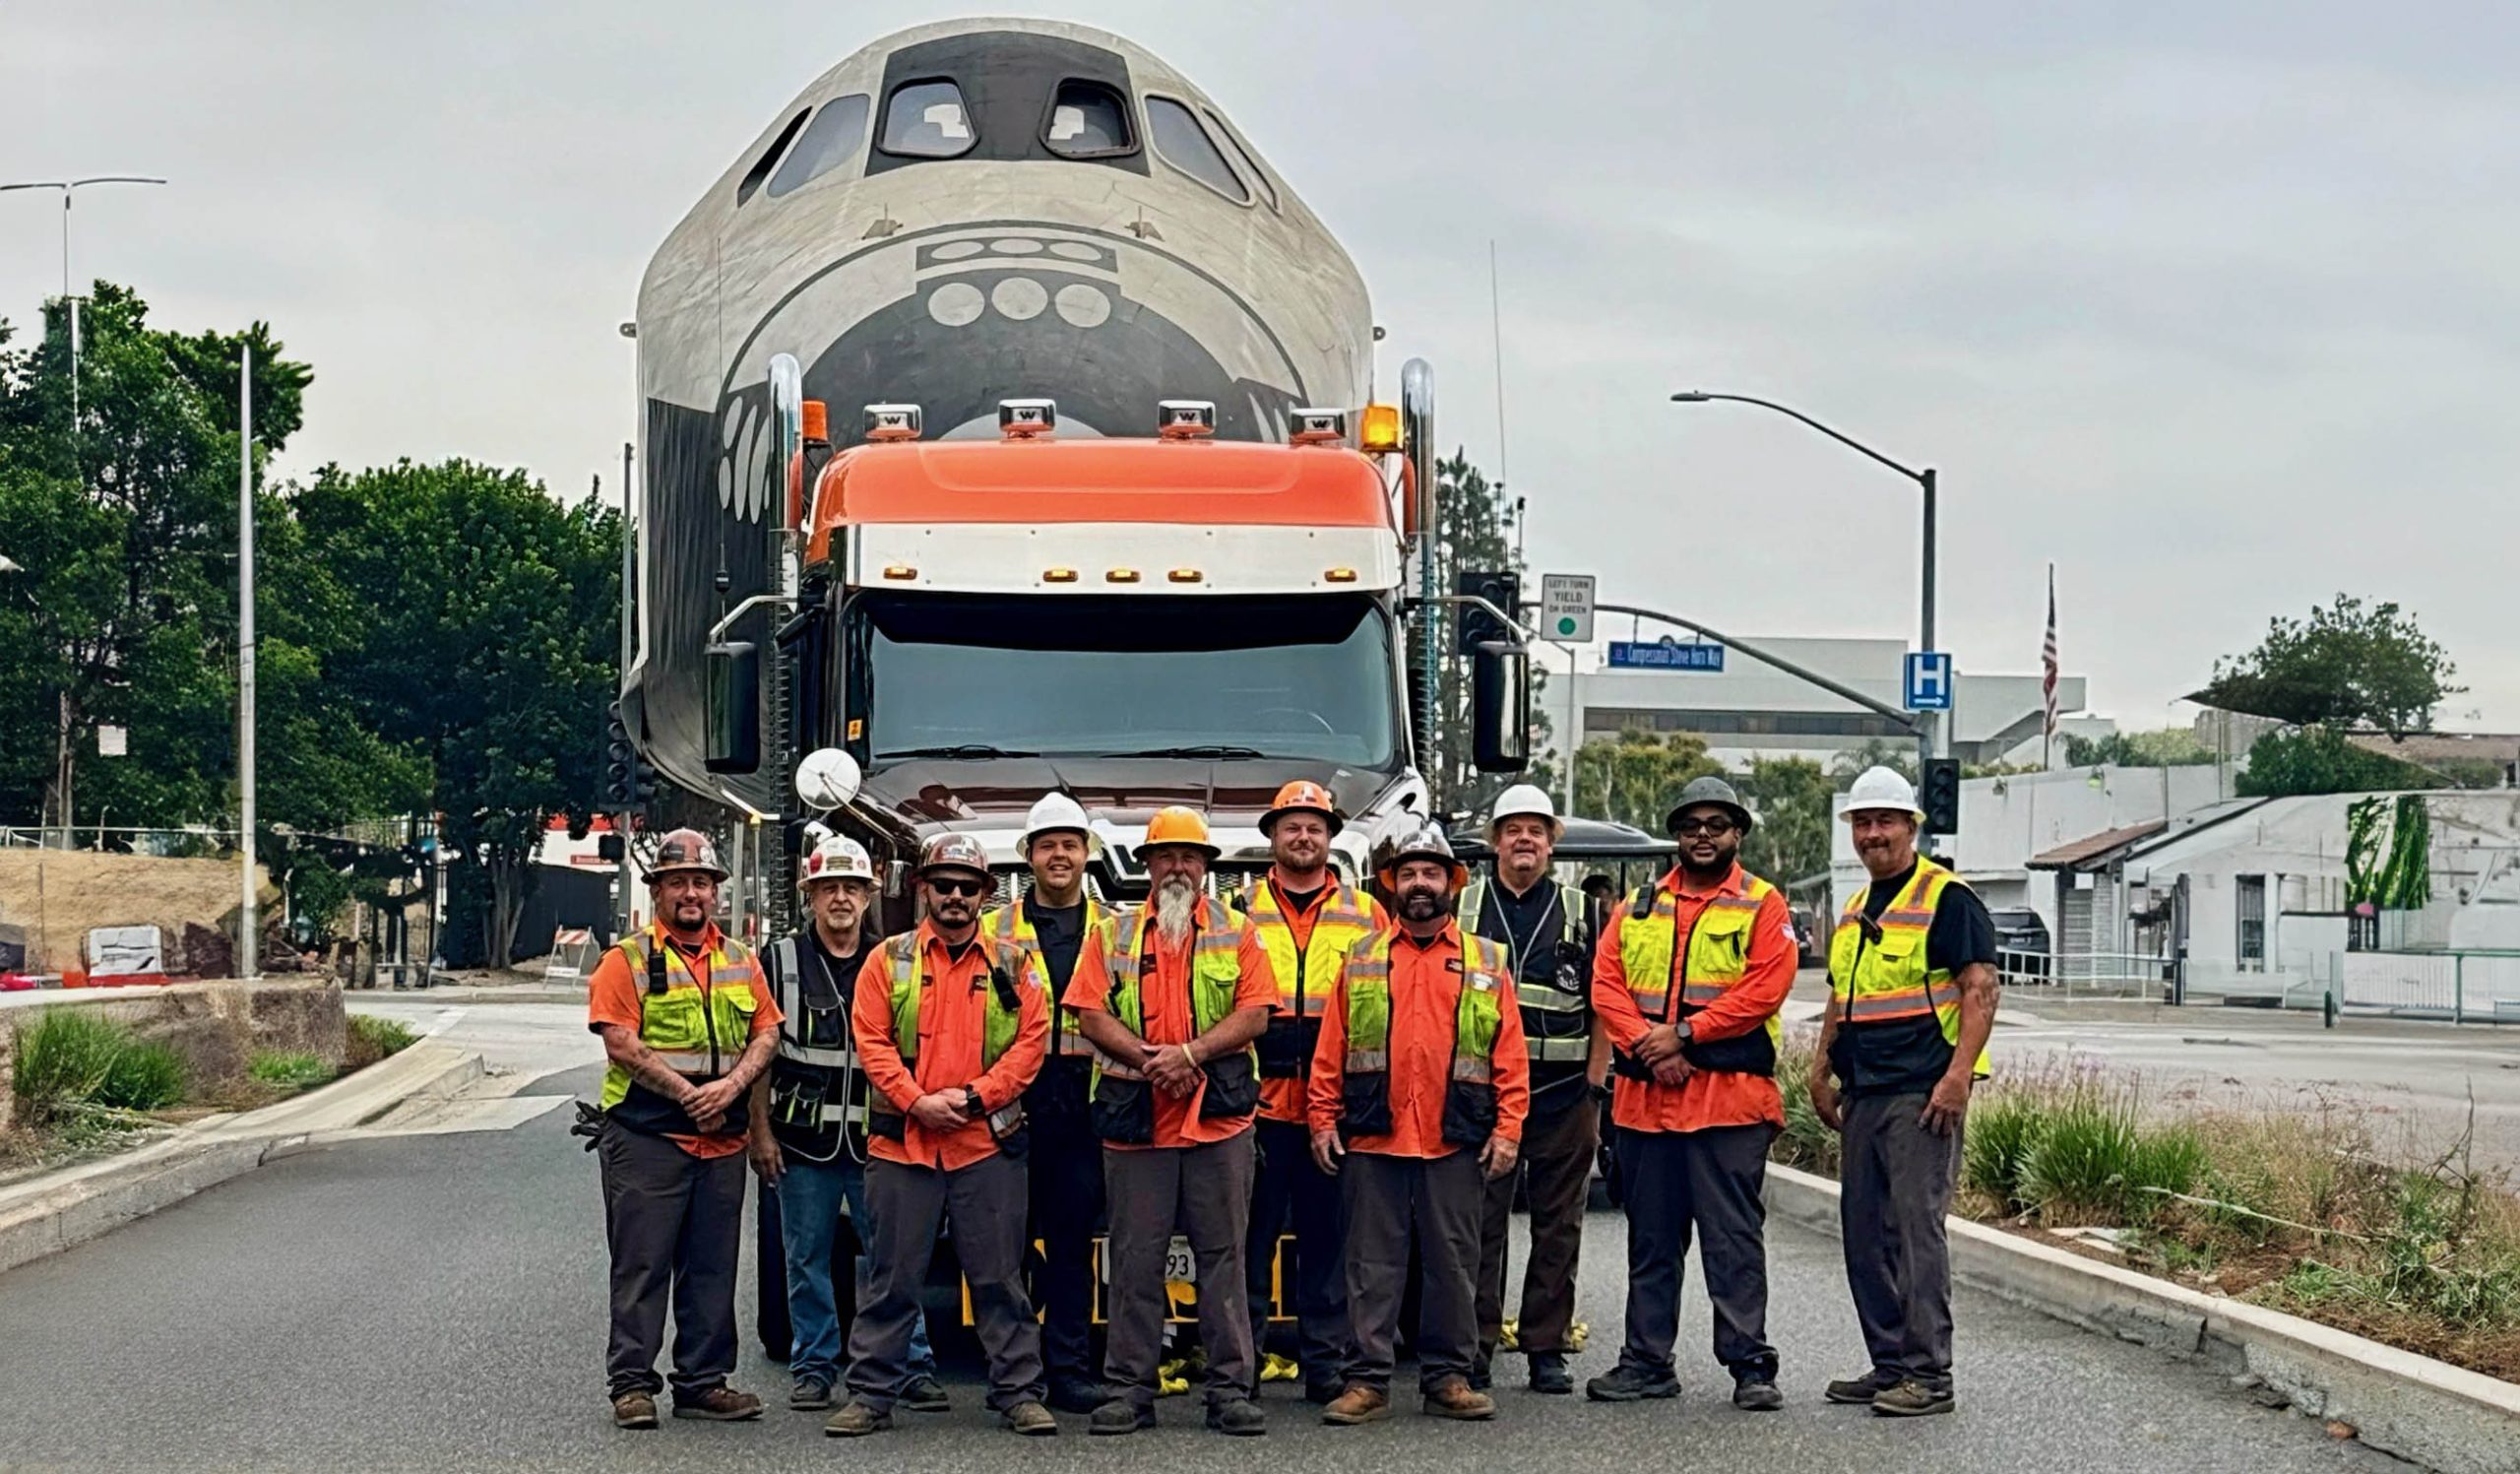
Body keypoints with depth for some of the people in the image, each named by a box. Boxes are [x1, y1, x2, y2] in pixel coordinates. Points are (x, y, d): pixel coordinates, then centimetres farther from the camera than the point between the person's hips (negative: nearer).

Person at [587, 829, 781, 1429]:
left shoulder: (741, 962, 15)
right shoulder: (628, 960, -1)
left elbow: (766, 1034, 11)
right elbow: (622, 1045, -10)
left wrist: (731, 1085, -9)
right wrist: (688, 1095, -14)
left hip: (722, 1142, 5)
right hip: (646, 1136, -5)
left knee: (713, 1267, 8)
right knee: (642, 1266, -3)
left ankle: (703, 1382, 14)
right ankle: (632, 1384, 1)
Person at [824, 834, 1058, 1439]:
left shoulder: (1012, 966, 8)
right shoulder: (889, 960, 7)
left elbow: (1031, 1042, 1)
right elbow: (871, 1041, 1)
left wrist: (972, 1096, -10)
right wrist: (917, 1102, -12)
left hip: (988, 1145, 0)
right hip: (901, 1144, 0)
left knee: (999, 1277, 4)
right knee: (893, 1279, 4)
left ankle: (1018, 1393, 10)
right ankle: (871, 1394, 10)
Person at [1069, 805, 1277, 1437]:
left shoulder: (1236, 934, 10)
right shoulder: (1114, 936, 11)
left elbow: (1254, 1013, 0)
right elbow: (1092, 1014, 3)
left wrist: (1192, 1053, -13)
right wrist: (1147, 1058, -12)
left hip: (1219, 1119, -1)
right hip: (1135, 1121, 1)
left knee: (1223, 1255, 1)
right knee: (1135, 1258, 3)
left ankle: (1230, 1389, 4)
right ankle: (1129, 1389, 7)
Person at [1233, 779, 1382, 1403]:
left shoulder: (1366, 914, 11)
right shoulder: (1240, 910, 9)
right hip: (1257, 1099, -1)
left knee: (1326, 1235, 5)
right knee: (1250, 1234, 1)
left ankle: (1325, 1363, 11)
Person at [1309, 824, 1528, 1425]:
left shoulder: (1487, 963, 9)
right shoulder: (1361, 960, 10)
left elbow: (1510, 1057, 5)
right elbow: (1331, 1049, 8)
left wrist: (1507, 1130, -3)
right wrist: (1323, 1121, 1)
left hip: (1456, 1143, 0)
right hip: (1373, 1140, 0)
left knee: (1452, 1262, 5)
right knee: (1373, 1262, 2)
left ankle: (1448, 1379, 13)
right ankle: (1367, 1381, 6)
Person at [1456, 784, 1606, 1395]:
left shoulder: (1579, 914, 9)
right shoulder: (1463, 908, 8)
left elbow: (1602, 1010, 9)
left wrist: (1594, 1091, -1)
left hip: (1562, 1092, 1)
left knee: (1559, 1226, 4)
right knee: (1480, 1224, -2)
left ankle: (1547, 1350, 11)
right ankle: (1473, 1351, 3)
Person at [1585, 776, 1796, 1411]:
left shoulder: (1763, 906, 3)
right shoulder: (1638, 908, 16)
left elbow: (1765, 989, -9)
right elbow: (1606, 984, 6)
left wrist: (1684, 1034, -13)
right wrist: (1646, 1045, -10)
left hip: (1729, 1097, -4)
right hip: (1645, 1098, 5)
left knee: (1733, 1237, -5)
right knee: (1651, 1238, 10)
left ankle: (1749, 1365, -1)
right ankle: (1646, 1360, 17)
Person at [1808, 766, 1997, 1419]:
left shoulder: (1947, 899, -7)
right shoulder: (1855, 911, 19)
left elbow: (1980, 990, -12)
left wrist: (1958, 1076, -20)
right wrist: (1823, 1071, 17)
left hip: (1923, 1093, -9)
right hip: (1864, 1094, 9)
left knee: (1917, 1227, -10)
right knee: (1864, 1231, 10)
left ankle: (1928, 1373, -7)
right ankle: (1890, 1364, 17)